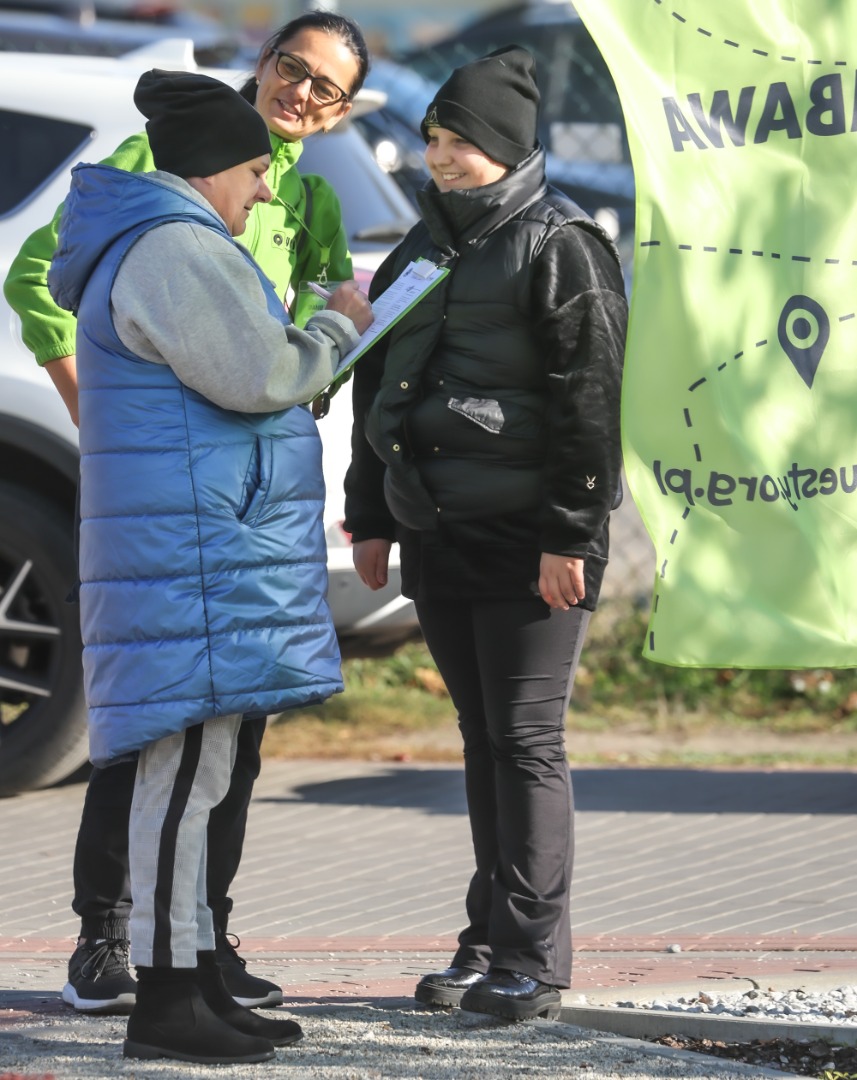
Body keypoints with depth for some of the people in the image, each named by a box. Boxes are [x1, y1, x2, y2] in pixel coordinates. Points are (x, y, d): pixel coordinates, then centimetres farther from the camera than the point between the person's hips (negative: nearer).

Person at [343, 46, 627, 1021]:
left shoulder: (560, 248, -7)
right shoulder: (424, 247, 16)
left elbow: (589, 398, -12)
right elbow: (377, 383, 23)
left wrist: (570, 536, -17)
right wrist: (372, 518, 19)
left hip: (527, 539, -7)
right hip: (438, 535, 7)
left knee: (526, 739, -6)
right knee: (483, 740, 11)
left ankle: (532, 959, -4)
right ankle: (489, 942, 16)